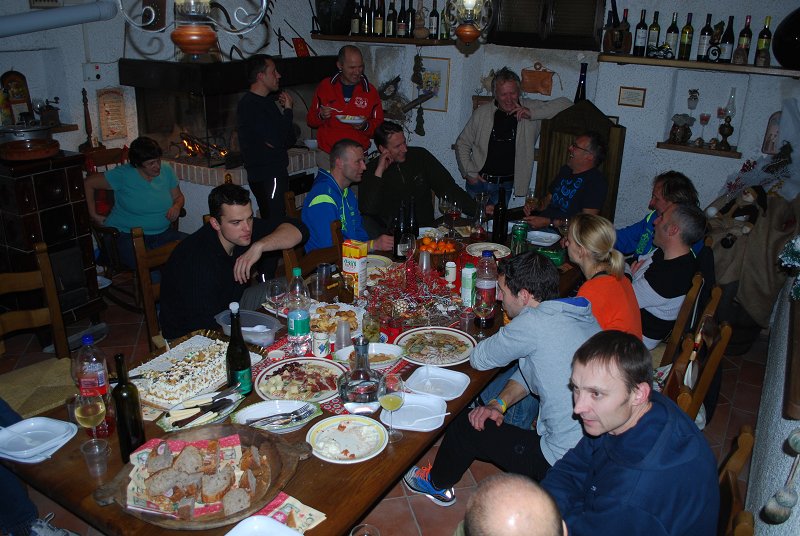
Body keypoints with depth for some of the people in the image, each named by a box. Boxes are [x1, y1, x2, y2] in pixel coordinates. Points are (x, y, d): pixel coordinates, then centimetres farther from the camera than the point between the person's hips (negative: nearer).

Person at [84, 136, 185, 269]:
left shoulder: (166, 170, 5)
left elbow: (179, 197, 17)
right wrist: (94, 215, 0)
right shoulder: (123, 175, -9)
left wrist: (177, 206, -7)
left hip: (163, 233, 5)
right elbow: (88, 183, 0)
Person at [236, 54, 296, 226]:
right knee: (275, 223, -10)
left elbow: (291, 140, 16)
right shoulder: (250, 105, -13)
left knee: (271, 222, 11)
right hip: (266, 176, -9)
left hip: (275, 172, 9)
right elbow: (277, 141, -20)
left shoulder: (268, 100, 17)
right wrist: (288, 111, -6)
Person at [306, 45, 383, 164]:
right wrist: (321, 116, -13)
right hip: (327, 155, 1)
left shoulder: (370, 91, 2)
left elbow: (379, 125, 5)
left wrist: (365, 126, -15)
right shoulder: (325, 86, 3)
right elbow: (310, 120, 9)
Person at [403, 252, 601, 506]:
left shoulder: (533, 323, -23)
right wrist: (499, 402, 3)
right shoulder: (583, 315, 6)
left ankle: (436, 484, 36)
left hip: (564, 461, -8)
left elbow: (479, 359, -8)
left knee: (465, 426, 8)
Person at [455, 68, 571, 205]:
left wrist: (532, 113, -19)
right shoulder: (482, 113, -2)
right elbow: (462, 144, 7)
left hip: (505, 186, 0)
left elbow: (566, 104, -9)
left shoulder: (529, 107, -3)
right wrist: (469, 172, -3)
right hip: (478, 182, 1)